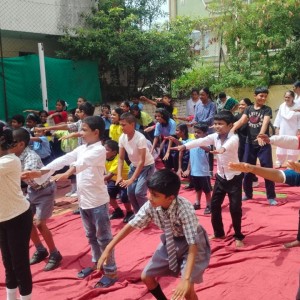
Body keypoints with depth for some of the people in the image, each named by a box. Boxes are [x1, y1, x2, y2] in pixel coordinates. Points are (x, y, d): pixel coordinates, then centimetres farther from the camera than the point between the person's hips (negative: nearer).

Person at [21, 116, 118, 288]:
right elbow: (63, 160, 1)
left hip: (98, 201, -8)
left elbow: (82, 162, -35)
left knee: (103, 237, 2)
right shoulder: (81, 149, 8)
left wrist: (67, 173, -53)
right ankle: (96, 263, 39)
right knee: (91, 236, 21)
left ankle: (111, 272, 14)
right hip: (84, 200, 8)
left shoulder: (99, 150, -16)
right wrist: (40, 172, -8)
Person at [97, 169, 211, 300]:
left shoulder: (184, 209, -37)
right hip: (171, 242, 6)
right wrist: (109, 248, -8)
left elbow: (192, 244, -37)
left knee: (186, 289, -20)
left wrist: (186, 278, -46)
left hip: (192, 244, -5)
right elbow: (131, 225, -8)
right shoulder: (150, 206, -21)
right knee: (146, 277, 8)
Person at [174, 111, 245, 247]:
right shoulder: (215, 137, -1)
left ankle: (238, 236, 14)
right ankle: (218, 232, 28)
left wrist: (223, 148, -64)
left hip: (234, 177, -6)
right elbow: (201, 141, -13)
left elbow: (230, 143, -41)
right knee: (214, 205, 10)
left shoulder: (234, 137, -18)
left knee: (235, 207, -3)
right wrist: (184, 146, -29)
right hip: (220, 177, 6)